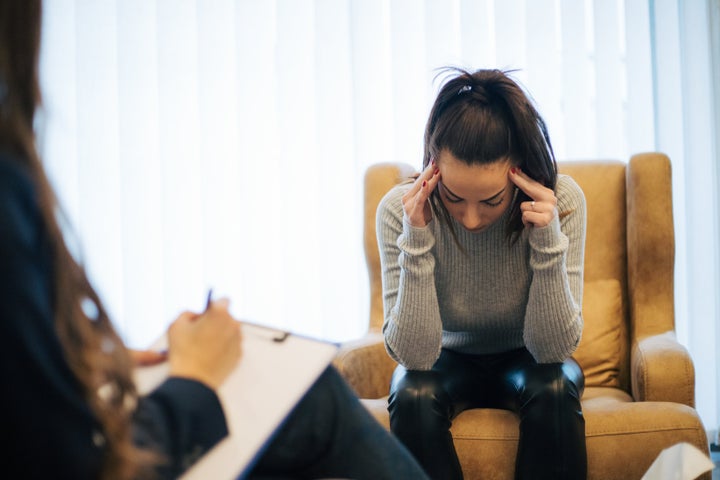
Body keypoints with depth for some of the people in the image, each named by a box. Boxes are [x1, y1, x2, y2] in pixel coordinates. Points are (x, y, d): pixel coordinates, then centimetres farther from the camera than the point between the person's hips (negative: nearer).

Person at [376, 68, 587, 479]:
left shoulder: (562, 201, -23)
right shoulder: (400, 209, -23)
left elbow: (554, 349, -22)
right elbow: (415, 356, -26)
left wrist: (548, 241, -36)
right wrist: (416, 243, -37)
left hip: (524, 360, 0)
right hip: (450, 360, 0)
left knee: (553, 390, -32)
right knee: (412, 396, -31)